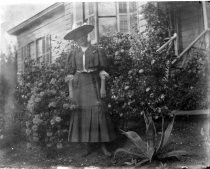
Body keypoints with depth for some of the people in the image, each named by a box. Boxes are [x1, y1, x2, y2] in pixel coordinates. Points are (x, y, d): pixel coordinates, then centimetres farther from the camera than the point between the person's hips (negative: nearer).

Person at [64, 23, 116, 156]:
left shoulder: (98, 51, 3)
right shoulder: (73, 54, 10)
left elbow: (103, 70, -2)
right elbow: (70, 74, 7)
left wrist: (103, 87, -10)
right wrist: (71, 90, 0)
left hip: (94, 84, -2)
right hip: (79, 85, 2)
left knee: (98, 113, -6)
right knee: (82, 115, 1)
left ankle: (103, 145, 1)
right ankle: (87, 145, 12)